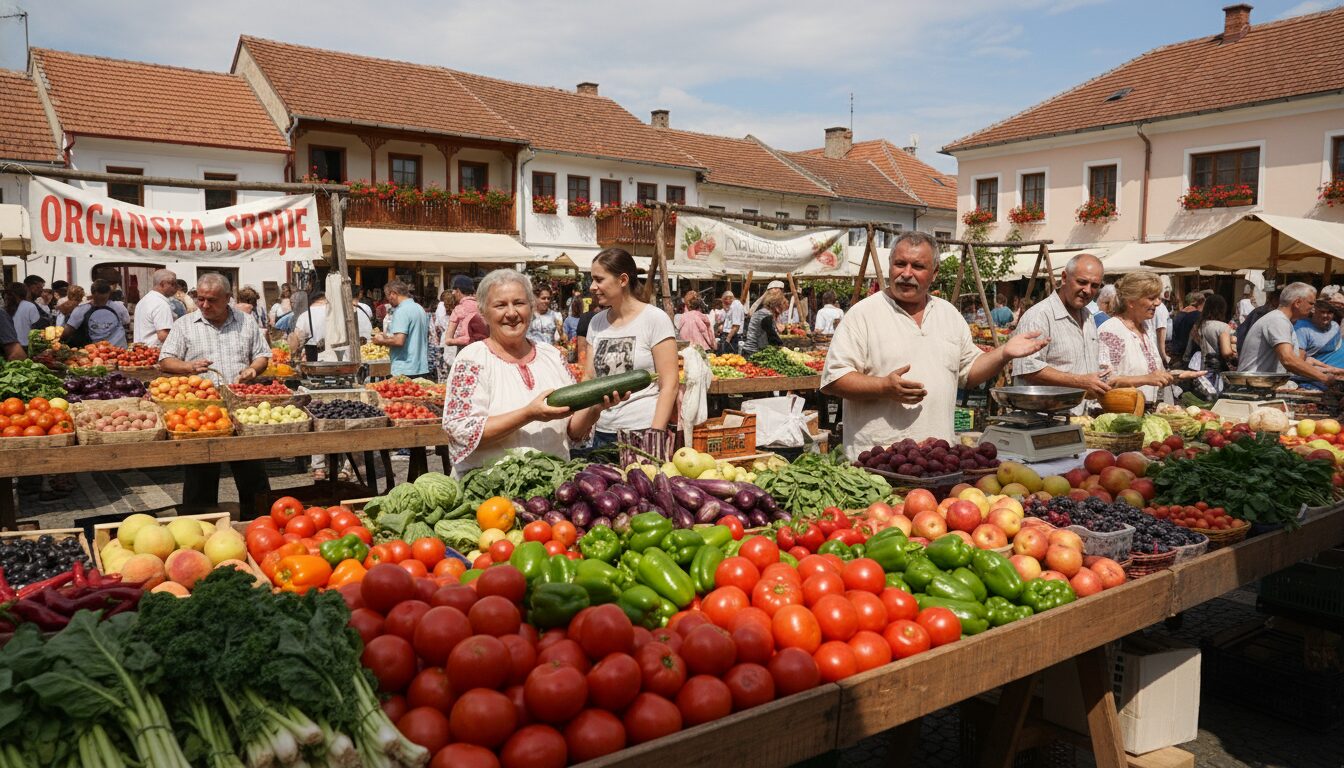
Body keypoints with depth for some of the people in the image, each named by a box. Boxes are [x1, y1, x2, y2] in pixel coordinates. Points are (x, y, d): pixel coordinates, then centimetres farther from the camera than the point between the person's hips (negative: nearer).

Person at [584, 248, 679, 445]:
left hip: (643, 431, -5)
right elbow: (588, 379, 12)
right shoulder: (596, 322, 9)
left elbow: (670, 385, -9)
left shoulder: (655, 319, -7)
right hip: (602, 433, 5)